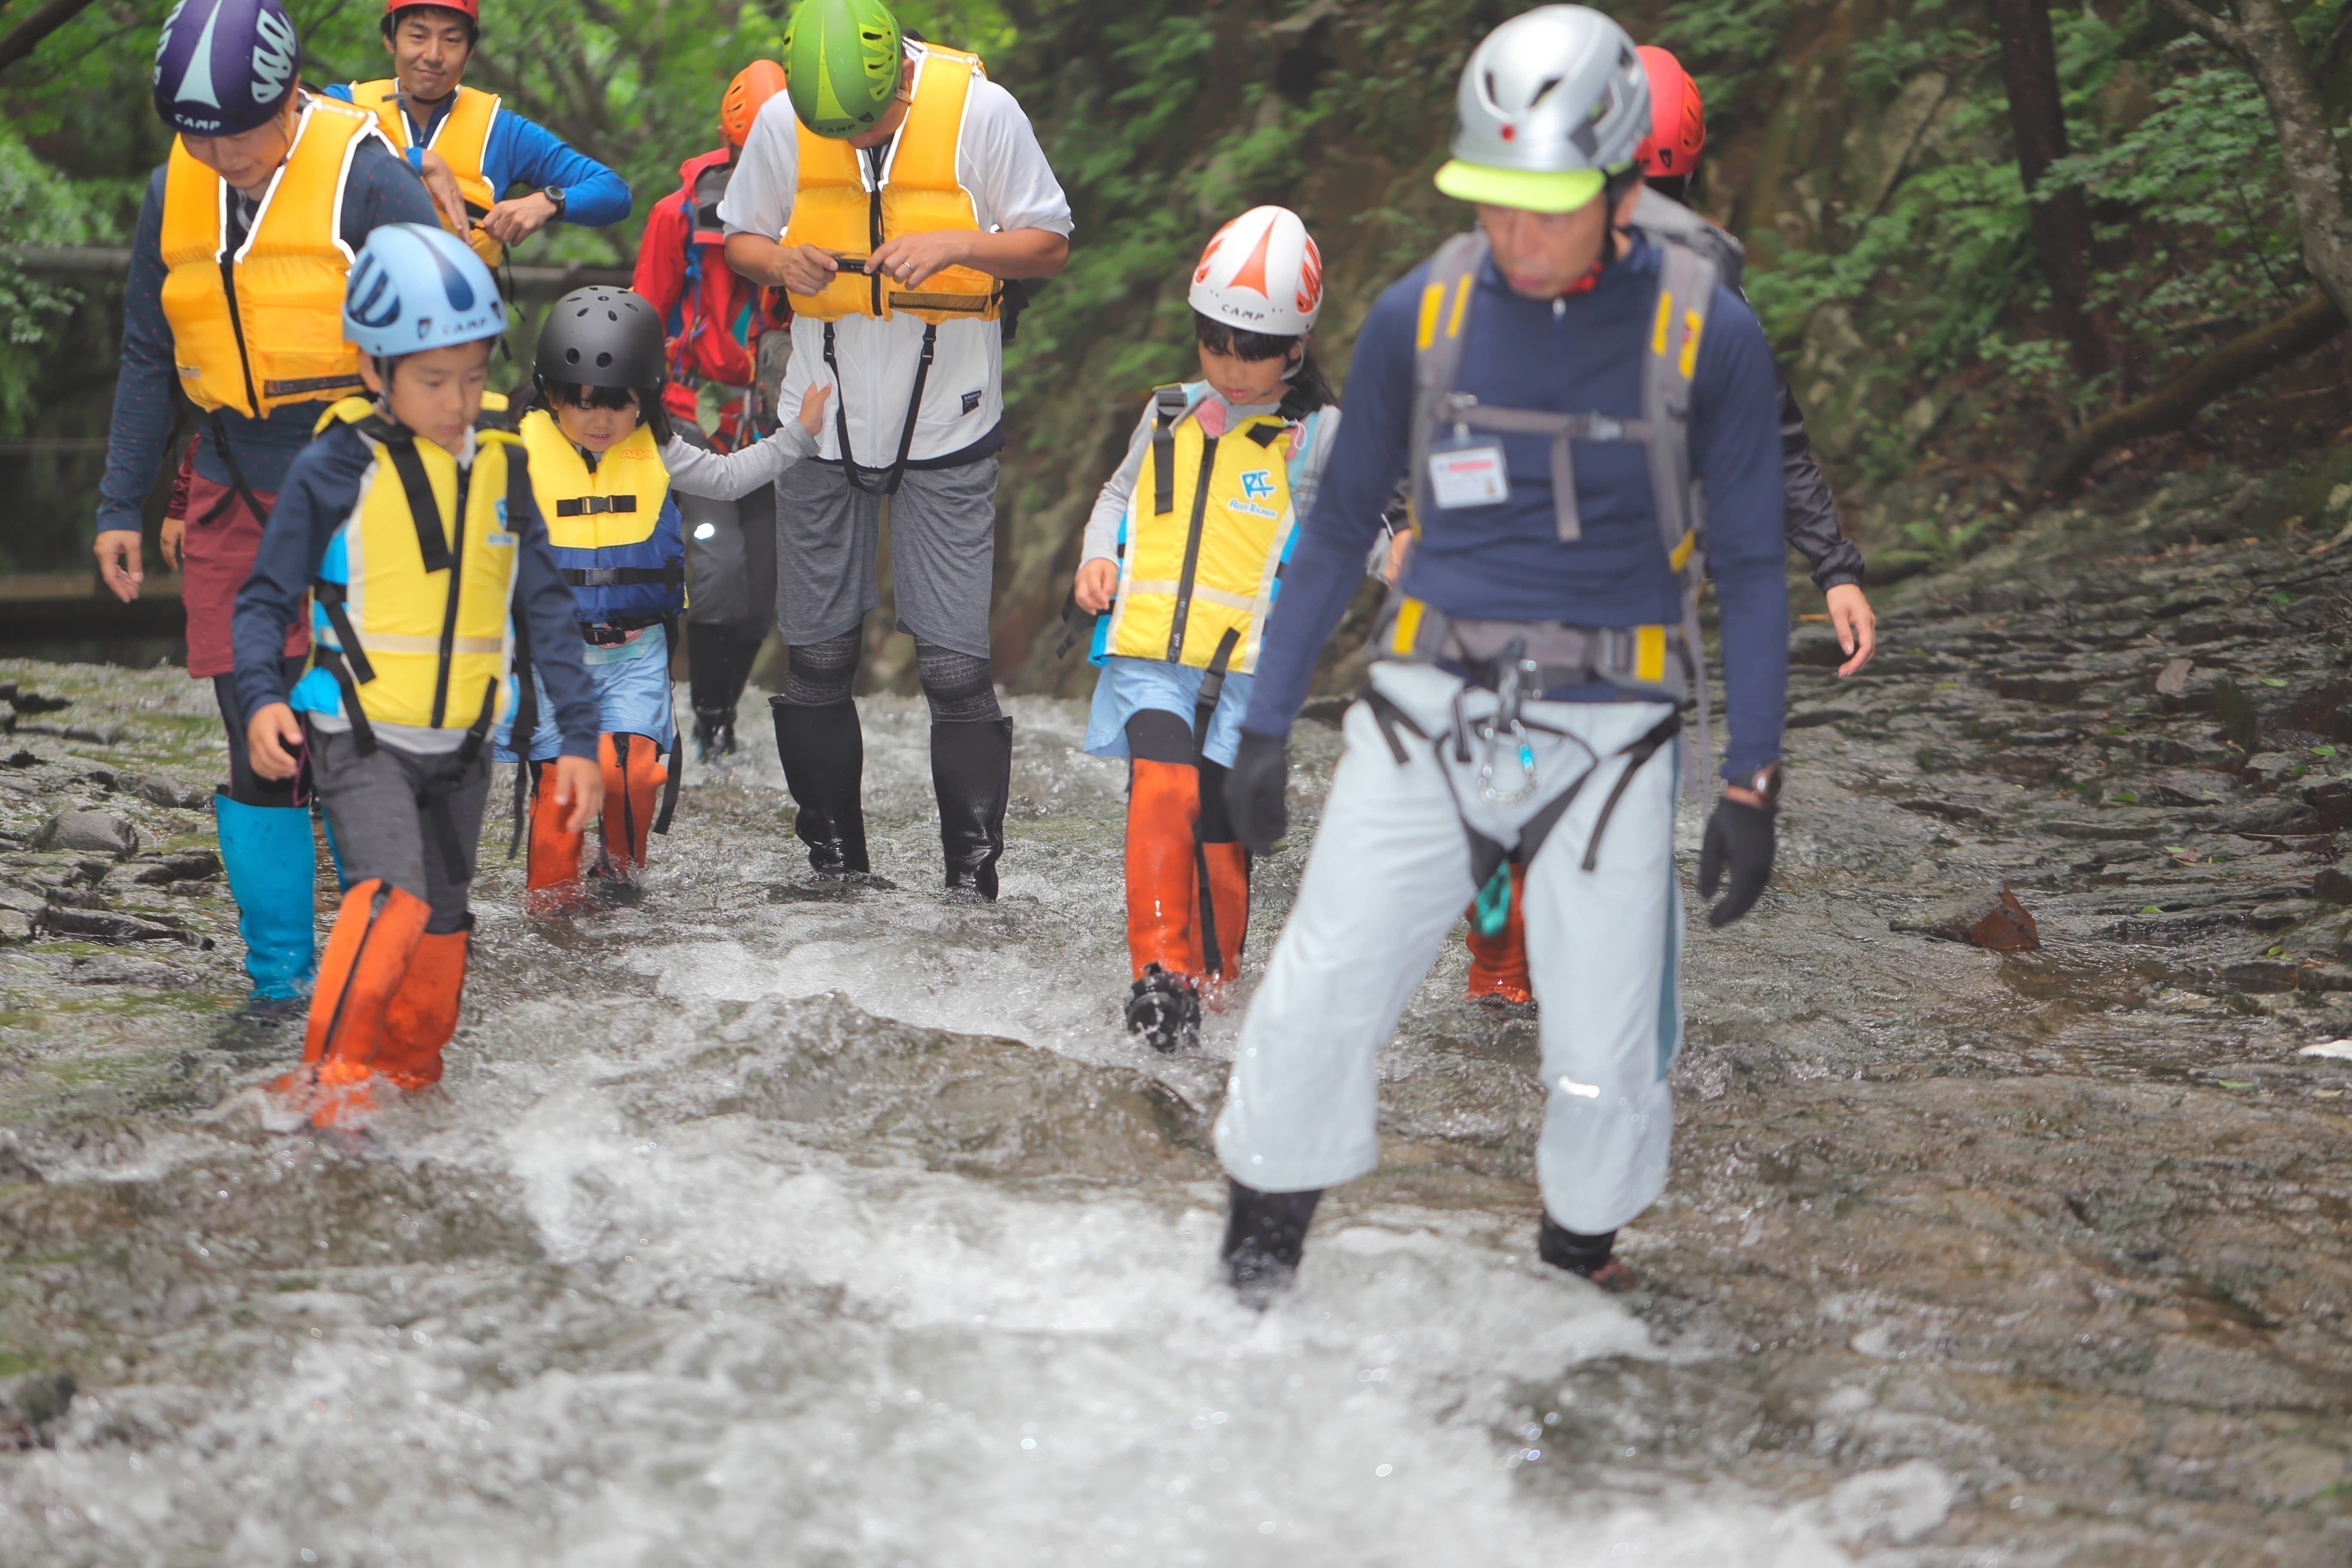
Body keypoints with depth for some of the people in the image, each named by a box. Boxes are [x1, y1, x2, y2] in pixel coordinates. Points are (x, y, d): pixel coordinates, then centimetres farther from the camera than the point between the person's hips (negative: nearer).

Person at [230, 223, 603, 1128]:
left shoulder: (500, 465, 4)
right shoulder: (337, 468, -10)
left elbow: (544, 607, 10)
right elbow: (266, 596, -4)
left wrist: (577, 736, 8)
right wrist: (261, 698, -21)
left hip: (462, 746, 5)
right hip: (360, 738, -5)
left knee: (442, 926, 12)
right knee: (393, 893, -23)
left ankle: (408, 1073, 29)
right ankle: (330, 1079, -17)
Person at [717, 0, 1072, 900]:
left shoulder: (980, 111, -12)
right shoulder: (782, 124, -5)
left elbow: (1049, 246, -4)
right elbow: (739, 238, 9)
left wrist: (958, 245, -22)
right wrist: (779, 262, -14)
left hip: (948, 429, -3)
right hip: (824, 421, 3)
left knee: (955, 666, -8)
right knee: (817, 659, 6)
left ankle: (973, 869, 1)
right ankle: (832, 859, 20)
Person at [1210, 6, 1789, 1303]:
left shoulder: (1706, 335, -5)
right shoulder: (1420, 316, 0)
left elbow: (1749, 569, 2)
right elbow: (1338, 529, 11)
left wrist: (1750, 783, 0)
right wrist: (1266, 726, 10)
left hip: (1607, 737, -1)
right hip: (1428, 712, 1)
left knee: (1604, 1072, -2)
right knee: (1313, 1012, -8)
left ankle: (1572, 1277, 24)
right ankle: (1248, 1287, 6)